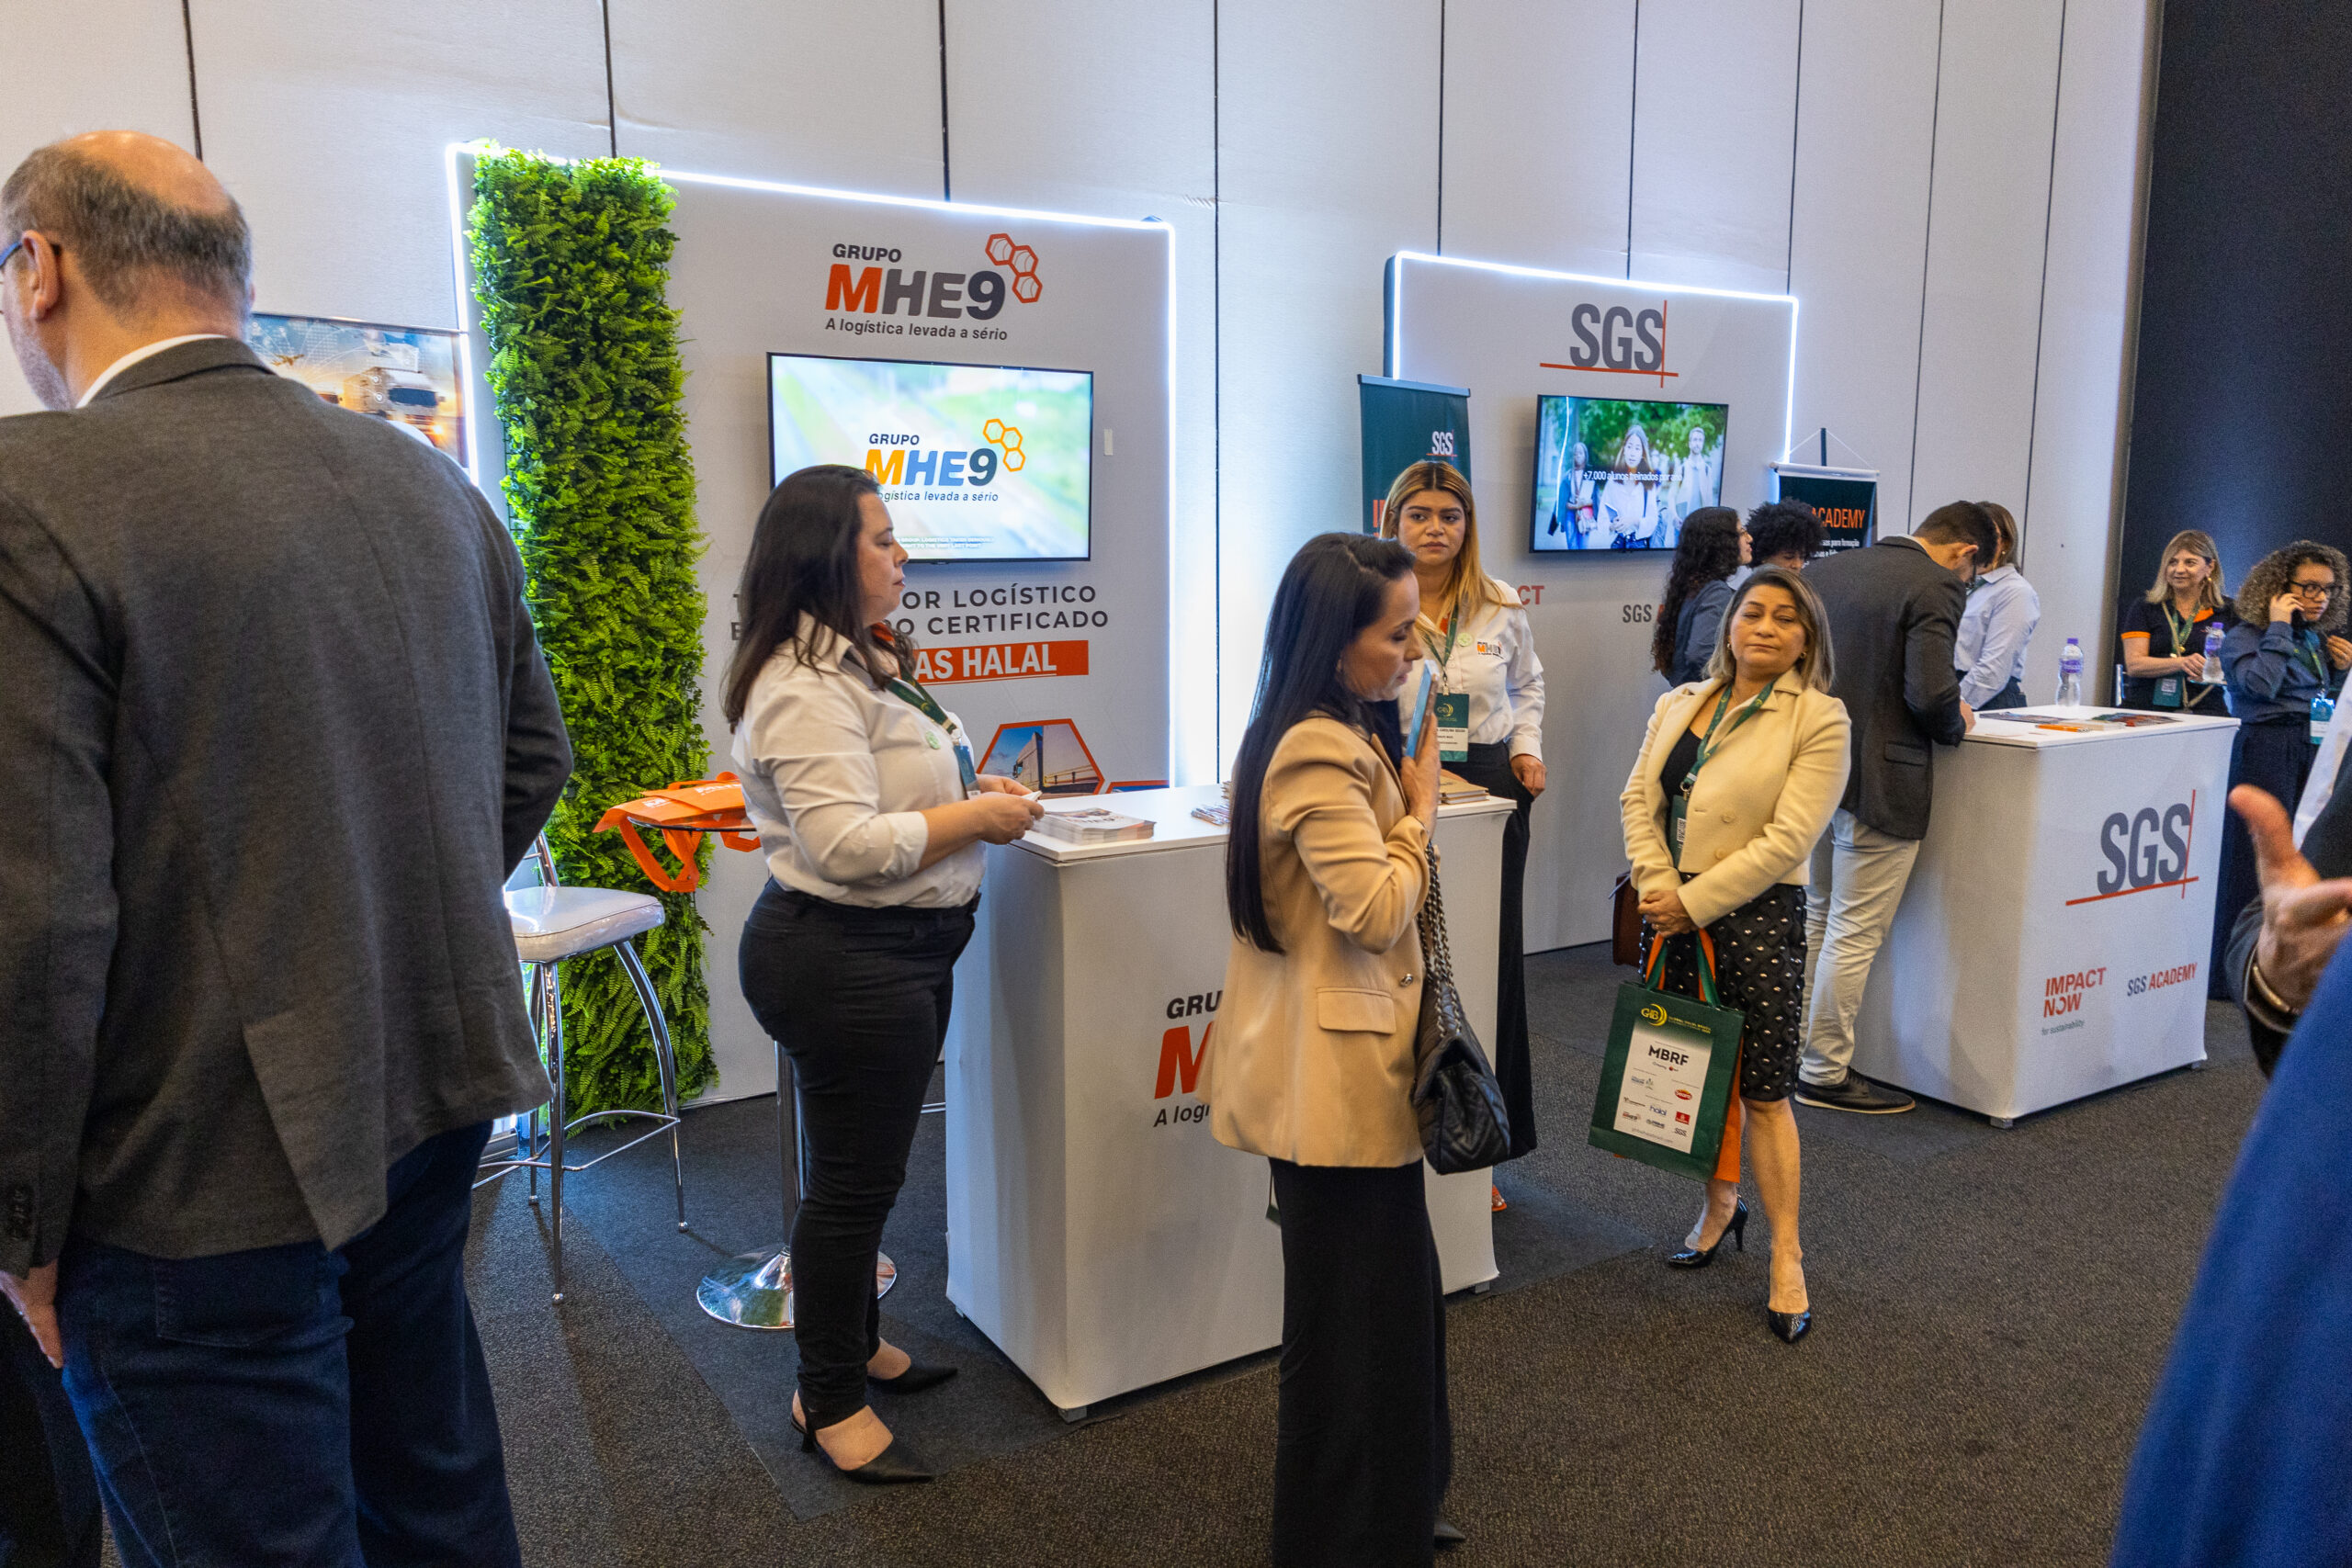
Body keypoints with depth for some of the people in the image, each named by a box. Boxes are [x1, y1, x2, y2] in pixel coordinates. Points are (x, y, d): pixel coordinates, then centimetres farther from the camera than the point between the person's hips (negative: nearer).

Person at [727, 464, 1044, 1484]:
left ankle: (855, 1342, 41)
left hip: (900, 954, 11)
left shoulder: (862, 661, 14)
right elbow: (846, 843, -28)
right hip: (843, 960, -11)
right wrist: (978, 818, -18)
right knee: (852, 1180, 3)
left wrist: (963, 786, 8)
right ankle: (828, 1401, 21)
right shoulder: (805, 688, -21)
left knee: (867, 1168, 22)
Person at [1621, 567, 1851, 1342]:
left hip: (1758, 916, -5)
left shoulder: (1820, 719, -5)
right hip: (1676, 914, 5)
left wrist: (1694, 901, -15)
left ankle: (1786, 1255, 11)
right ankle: (1721, 1203, 36)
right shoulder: (1679, 705, 12)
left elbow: (1789, 837, -13)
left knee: (1764, 1089, -2)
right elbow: (1640, 798, 6)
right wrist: (1656, 885, -10)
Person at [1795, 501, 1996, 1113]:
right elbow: (1931, 694, -21)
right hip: (1879, 781, -7)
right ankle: (1825, 1075, 11)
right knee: (1855, 933, 2)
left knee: (1815, 918, 21)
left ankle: (1792, 1048, 29)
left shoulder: (1825, 569, 8)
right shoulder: (1936, 588, -13)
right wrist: (1956, 724, 0)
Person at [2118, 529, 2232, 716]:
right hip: (2145, 712, -1)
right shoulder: (2144, 607, 11)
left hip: (2204, 714, 1)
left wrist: (2216, 674, -14)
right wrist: (2182, 663, -17)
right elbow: (2133, 664, -1)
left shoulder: (2227, 611, 13)